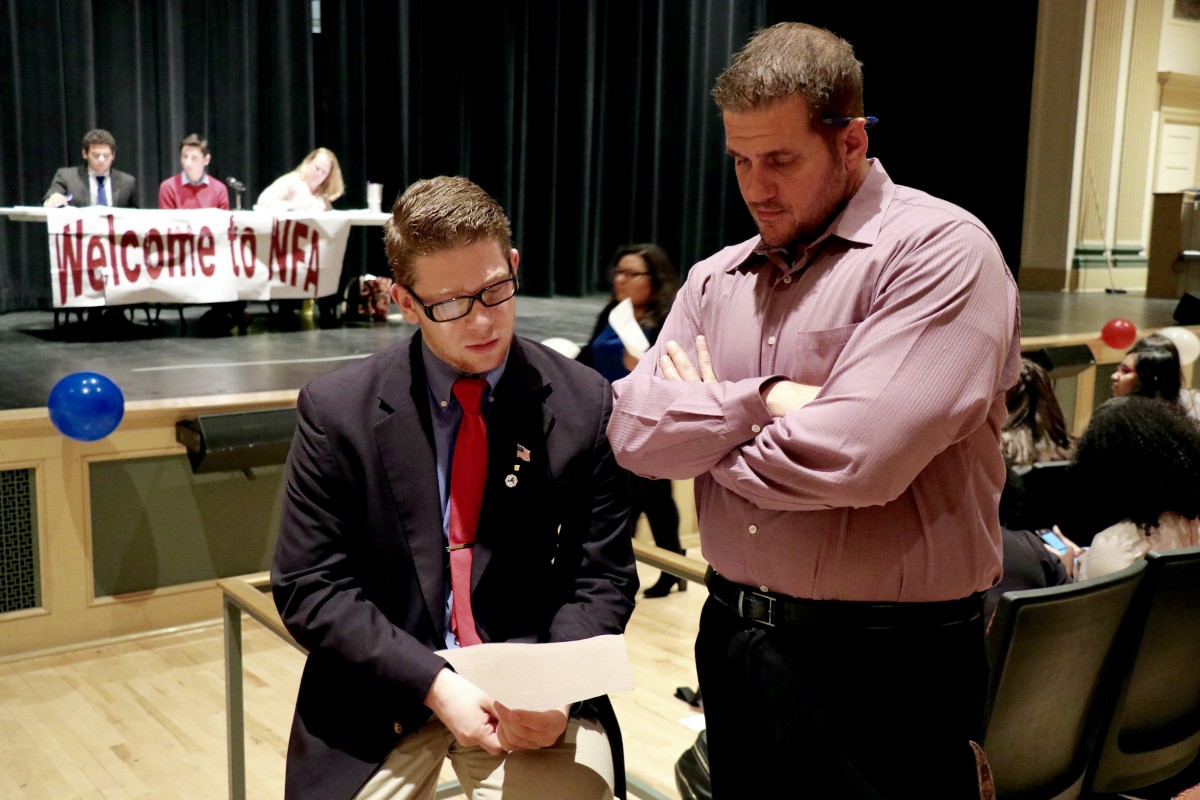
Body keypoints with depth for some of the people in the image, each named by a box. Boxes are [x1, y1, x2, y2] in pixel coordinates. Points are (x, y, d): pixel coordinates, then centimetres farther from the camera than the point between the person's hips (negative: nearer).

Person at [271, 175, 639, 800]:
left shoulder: (585, 406, -4)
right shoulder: (336, 411, -5)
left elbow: (603, 579, 1)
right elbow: (308, 586, -4)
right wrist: (433, 683, -15)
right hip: (386, 691, 0)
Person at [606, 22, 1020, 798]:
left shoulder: (940, 249, -13)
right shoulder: (716, 279, 8)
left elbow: (859, 456, -24)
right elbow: (634, 433, -1)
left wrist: (706, 435, -7)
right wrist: (763, 399, -16)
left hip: (886, 664, -6)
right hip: (732, 640, 6)